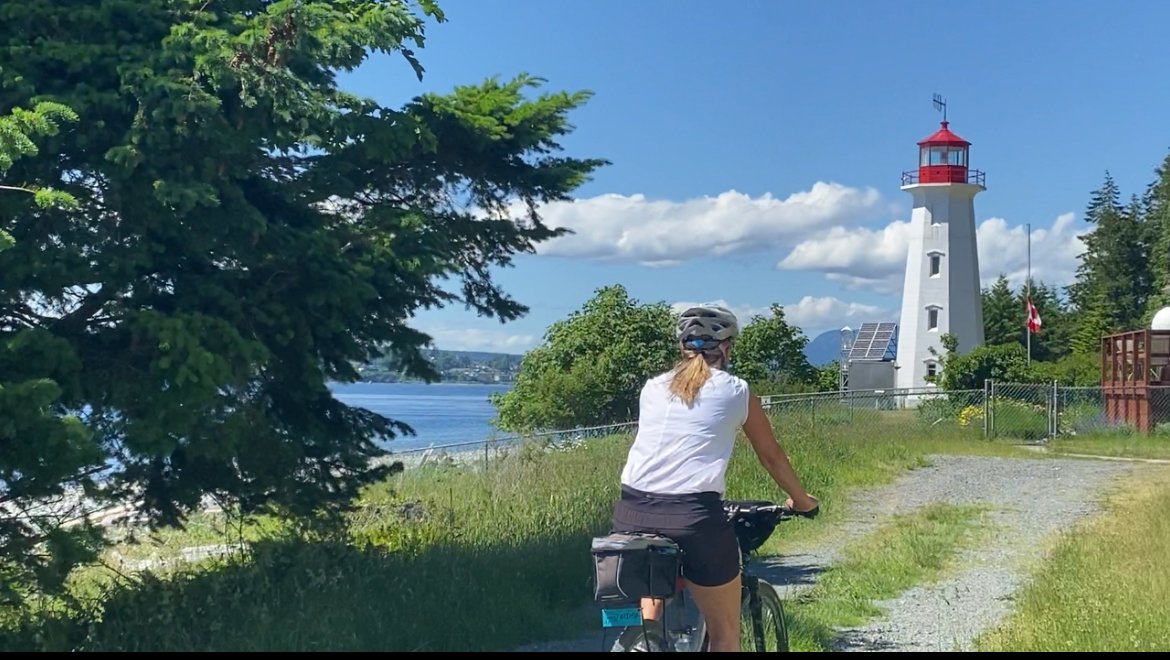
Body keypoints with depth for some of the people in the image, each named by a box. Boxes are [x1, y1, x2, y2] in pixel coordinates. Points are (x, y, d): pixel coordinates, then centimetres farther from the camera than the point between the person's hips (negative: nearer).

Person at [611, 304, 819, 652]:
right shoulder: (736, 391, 11)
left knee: (650, 615, 30)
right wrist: (801, 500, 39)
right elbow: (771, 456, 21)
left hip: (633, 512, 4)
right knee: (725, 633, 15)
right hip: (694, 515, -4)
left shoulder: (652, 388, 19)